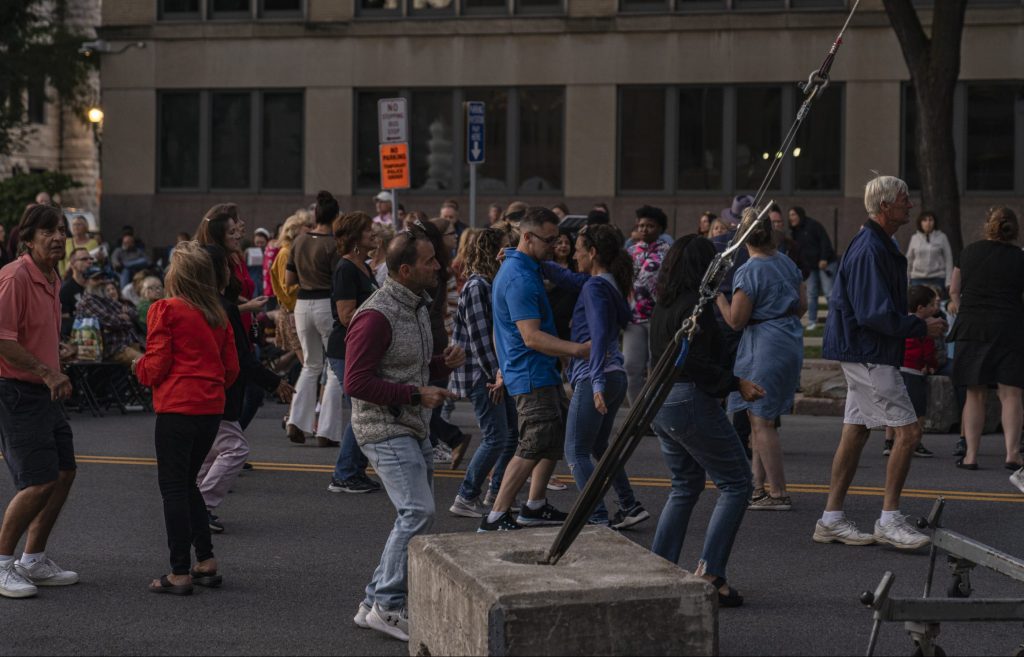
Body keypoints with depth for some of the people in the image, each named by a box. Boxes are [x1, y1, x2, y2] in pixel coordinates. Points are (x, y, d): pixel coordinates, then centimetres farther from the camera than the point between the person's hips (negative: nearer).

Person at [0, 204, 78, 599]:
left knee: (64, 474, 12)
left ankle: (34, 560, 24)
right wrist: (46, 372, -24)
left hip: (44, 393, 10)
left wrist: (59, 353, 12)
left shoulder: (52, 280, 13)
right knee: (39, 482, -12)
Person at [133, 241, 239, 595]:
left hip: (177, 407, -6)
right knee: (187, 483, 19)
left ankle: (180, 573, 0)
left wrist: (139, 367, 11)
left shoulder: (165, 310, -8)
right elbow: (231, 367, 10)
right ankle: (206, 562, 17)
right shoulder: (217, 314, 9)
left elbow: (156, 366, -10)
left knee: (173, 487, 1)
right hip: (212, 407, 6)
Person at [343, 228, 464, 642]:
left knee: (415, 517, 11)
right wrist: (416, 394, -20)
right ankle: (387, 606, -10)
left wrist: (443, 363, 5)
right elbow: (356, 382, -21)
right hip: (385, 429, -10)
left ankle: (375, 604, 19)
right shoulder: (377, 315, -18)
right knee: (417, 511, -18)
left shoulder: (418, 306, 13)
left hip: (413, 429, 10)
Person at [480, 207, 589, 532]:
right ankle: (495, 519, -7)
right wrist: (579, 350, -28)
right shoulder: (519, 278, -22)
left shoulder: (523, 269, 12)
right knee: (533, 447, -10)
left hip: (543, 372, 11)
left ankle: (535, 507, 24)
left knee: (556, 437, 17)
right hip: (531, 375, -11)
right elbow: (532, 337, -27)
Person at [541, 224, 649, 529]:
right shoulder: (608, 283, 15)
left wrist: (597, 382, -29)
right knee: (598, 447, 22)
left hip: (594, 378, -10)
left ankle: (599, 519, -9)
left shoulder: (595, 287, -13)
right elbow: (565, 276, 21)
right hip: (615, 377, 10)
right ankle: (630, 507, 21)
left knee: (576, 452, -4)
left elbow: (599, 335, -23)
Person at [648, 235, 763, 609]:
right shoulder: (696, 305, -14)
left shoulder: (662, 307, 12)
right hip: (691, 402, -9)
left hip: (660, 403, 9)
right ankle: (710, 573, -10)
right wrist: (737, 384, -17)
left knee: (685, 486, 20)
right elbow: (696, 363, -21)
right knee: (736, 484, -1)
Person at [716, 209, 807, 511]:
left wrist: (718, 294, -3)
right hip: (790, 342, 8)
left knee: (762, 421, -4)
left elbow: (736, 321, -13)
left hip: (765, 347, -8)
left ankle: (778, 494, -6)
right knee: (759, 419, 17)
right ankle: (759, 487, 21)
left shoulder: (748, 273, -14)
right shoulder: (787, 263, 8)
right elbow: (801, 305, 15)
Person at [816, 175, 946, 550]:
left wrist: (915, 325, 13)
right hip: (868, 354, -11)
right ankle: (889, 521, -5)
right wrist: (921, 328, -14)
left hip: (864, 353, 11)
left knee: (856, 431, 12)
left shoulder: (877, 245, 15)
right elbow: (876, 314, -24)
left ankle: (831, 519, 15)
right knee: (908, 431, -9)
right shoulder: (870, 250, -19)